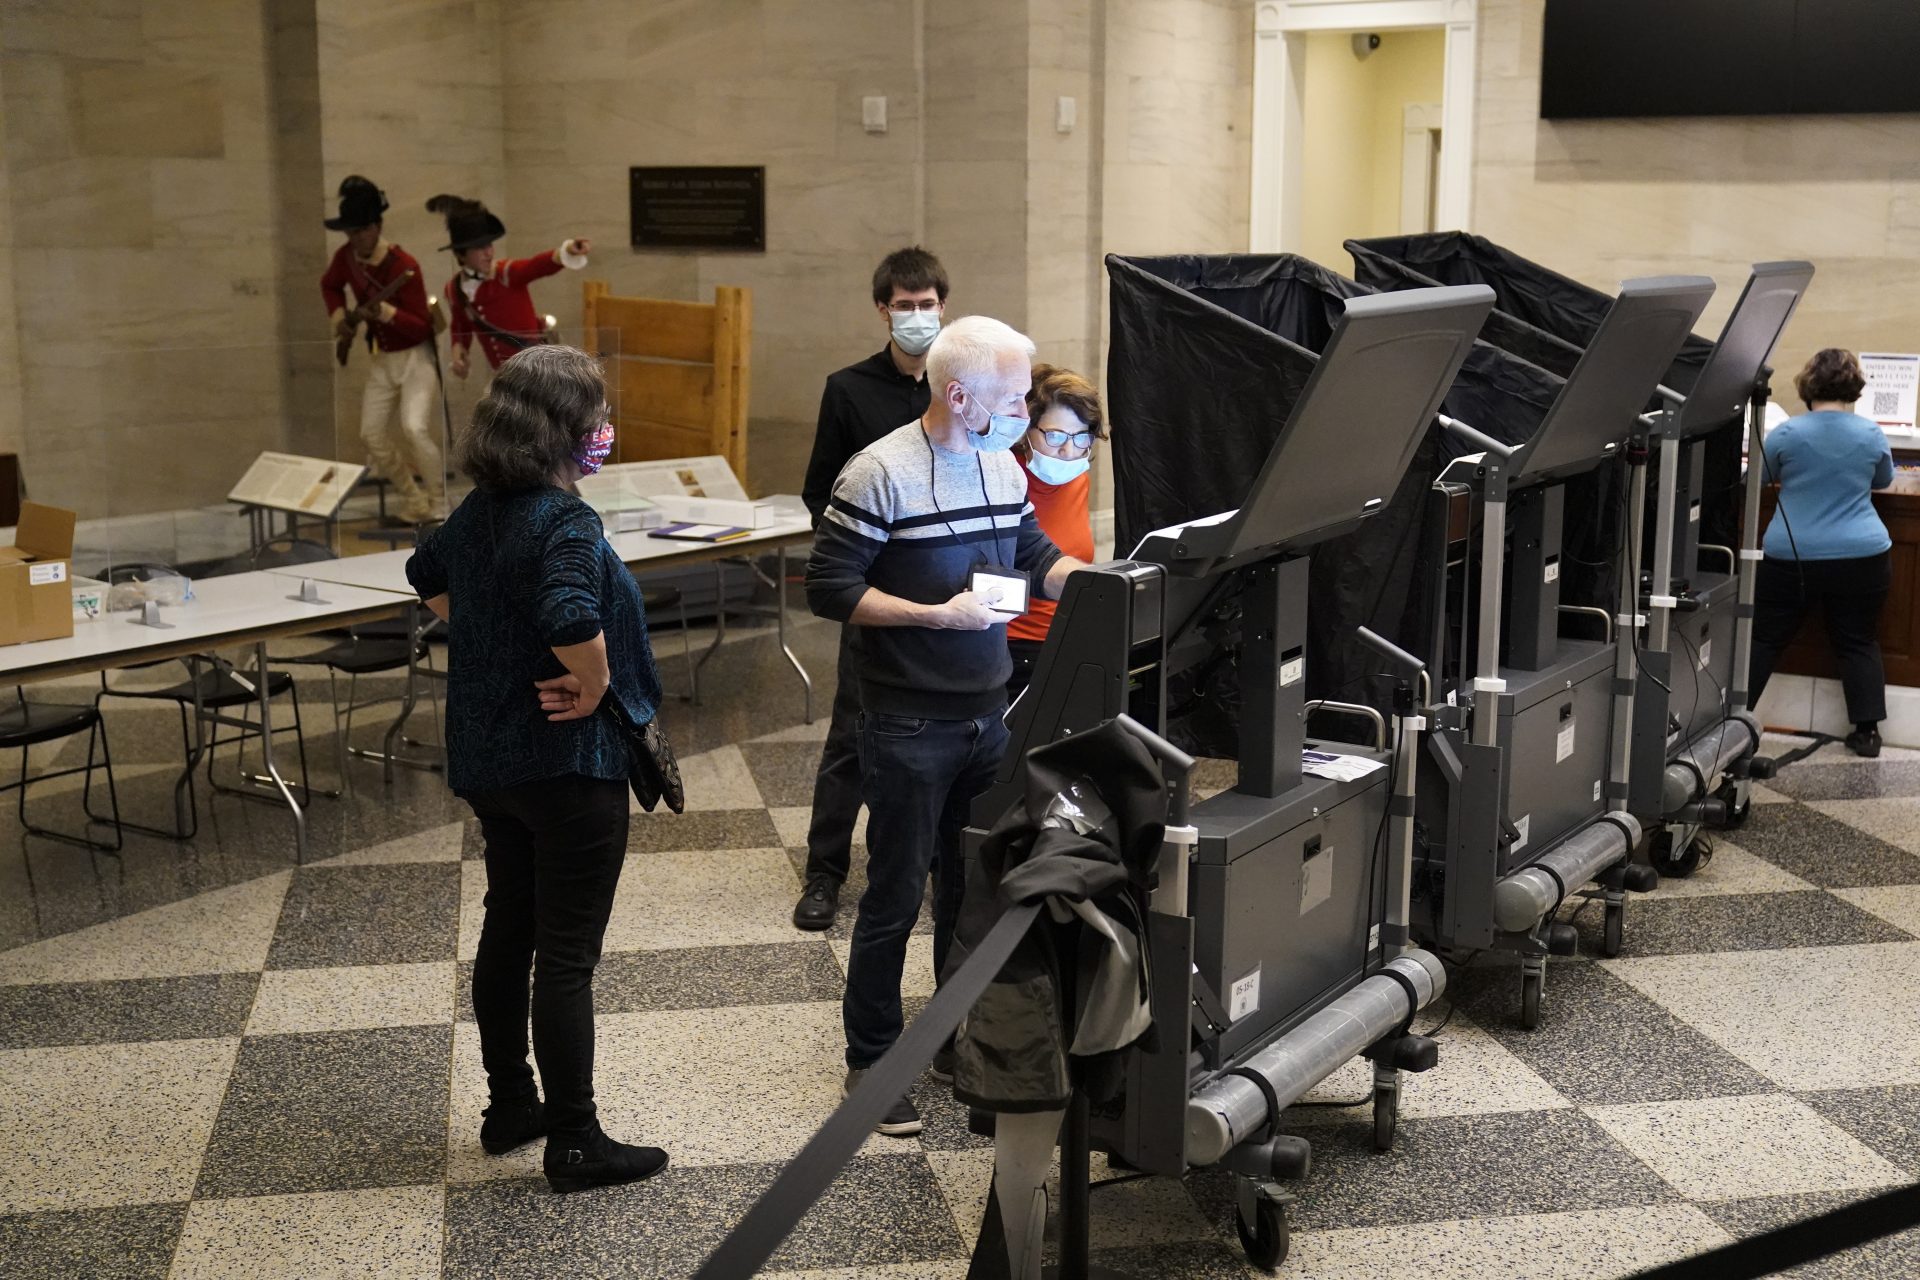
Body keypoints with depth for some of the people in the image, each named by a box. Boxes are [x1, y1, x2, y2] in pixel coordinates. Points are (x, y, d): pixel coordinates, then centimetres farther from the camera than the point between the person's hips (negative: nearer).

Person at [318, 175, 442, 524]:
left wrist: (385, 311, -35)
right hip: (382, 359, 7)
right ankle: (414, 499, 23)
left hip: (415, 357, -7)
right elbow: (329, 285, 20)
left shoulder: (403, 265, -22)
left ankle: (441, 498, -4)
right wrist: (339, 316, 2)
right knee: (371, 435, 5)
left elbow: (423, 327, -22)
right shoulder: (345, 257, -4)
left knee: (415, 429, -23)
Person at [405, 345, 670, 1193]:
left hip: (488, 757, 9)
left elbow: (427, 574, 24)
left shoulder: (480, 511, 5)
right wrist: (594, 686, -22)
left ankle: (509, 1106, 32)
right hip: (568, 763, -9)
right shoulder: (566, 523, -22)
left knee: (507, 930, 19)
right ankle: (575, 1145, 9)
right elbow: (573, 617, -40)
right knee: (567, 956, 0)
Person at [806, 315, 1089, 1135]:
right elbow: (829, 589, -17)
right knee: (895, 896, 3)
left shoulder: (1000, 463, 6)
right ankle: (870, 1061, 18)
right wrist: (938, 614, -23)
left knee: (975, 883, 17)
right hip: (910, 724, -7)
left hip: (987, 713, 7)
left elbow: (1034, 553, 16)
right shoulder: (881, 474, -16)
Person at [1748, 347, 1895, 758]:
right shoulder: (1871, 434, -1)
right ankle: (1867, 731, 10)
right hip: (1862, 558, 1)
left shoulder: (1786, 433, -7)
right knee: (1858, 643, 12)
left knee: (1765, 640, 9)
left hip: (1791, 558, -1)